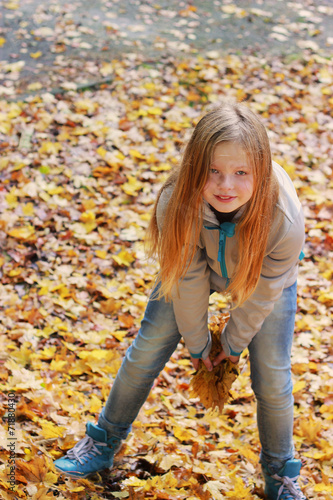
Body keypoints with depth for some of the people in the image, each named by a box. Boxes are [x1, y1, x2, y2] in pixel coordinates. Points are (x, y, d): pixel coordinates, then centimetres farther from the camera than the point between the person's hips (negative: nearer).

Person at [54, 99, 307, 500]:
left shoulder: (284, 218, -42)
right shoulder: (176, 204, -39)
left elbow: (262, 292, -23)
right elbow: (188, 281, -22)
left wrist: (234, 342, -7)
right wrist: (197, 344, -7)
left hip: (265, 278, -1)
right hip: (196, 268, 1)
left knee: (272, 378, 2)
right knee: (147, 349, 6)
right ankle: (105, 441, 30)